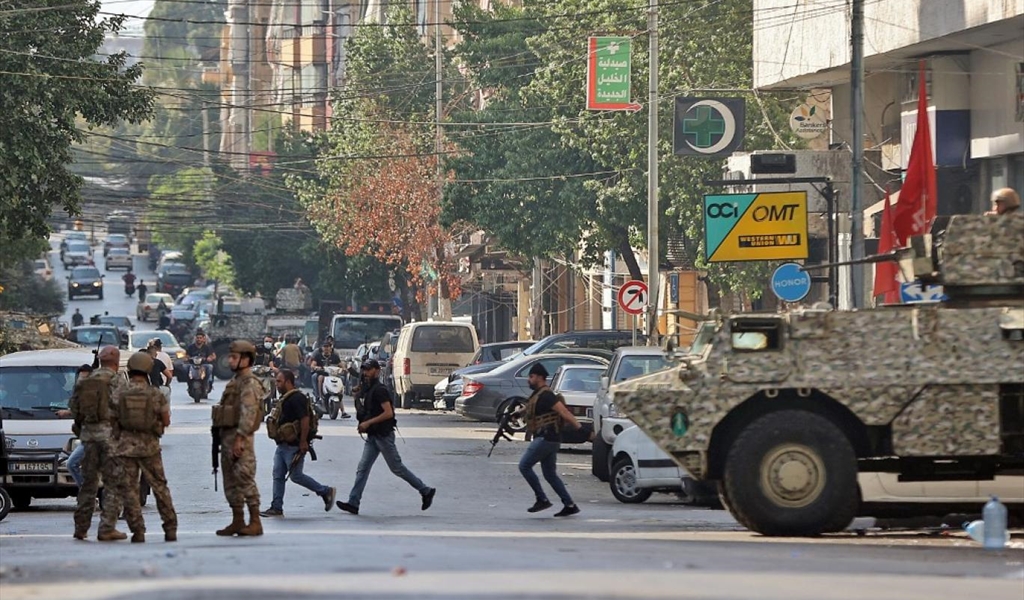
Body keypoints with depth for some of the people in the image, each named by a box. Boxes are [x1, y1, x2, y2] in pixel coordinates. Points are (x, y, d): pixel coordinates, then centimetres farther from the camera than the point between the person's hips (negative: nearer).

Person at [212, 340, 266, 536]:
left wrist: (239, 438, -25)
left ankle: (255, 522, -10)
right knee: (231, 482, 12)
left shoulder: (250, 383, -12)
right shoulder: (235, 382, 19)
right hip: (227, 435, 10)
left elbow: (248, 413, -20)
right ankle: (237, 522, 17)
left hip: (240, 437, -10)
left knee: (245, 479, -11)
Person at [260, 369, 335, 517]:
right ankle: (276, 508, 7)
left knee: (296, 476, -6)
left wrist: (303, 442, -27)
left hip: (294, 446, -10)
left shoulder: (297, 398, -17)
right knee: (278, 476, 6)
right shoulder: (284, 398, 16)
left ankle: (326, 492, 7)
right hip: (283, 445, 10)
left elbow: (305, 420, -24)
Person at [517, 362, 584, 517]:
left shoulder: (545, 395, -13)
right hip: (549, 439, 10)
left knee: (524, 466, -7)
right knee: (550, 474, 11)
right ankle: (569, 505, 9)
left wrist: (579, 428, -28)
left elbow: (564, 412, -22)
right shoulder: (538, 395, 18)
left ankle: (542, 500, -7)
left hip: (546, 439, -10)